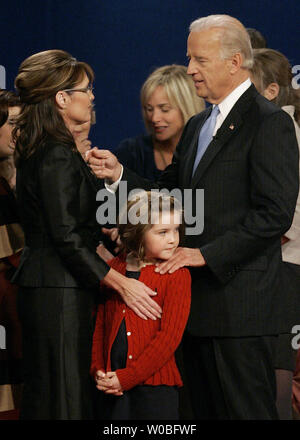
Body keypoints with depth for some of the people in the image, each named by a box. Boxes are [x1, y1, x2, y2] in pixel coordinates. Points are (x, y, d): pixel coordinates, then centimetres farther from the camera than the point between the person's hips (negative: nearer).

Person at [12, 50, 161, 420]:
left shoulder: (37, 151, 15)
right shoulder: (58, 156, -16)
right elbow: (67, 239, -20)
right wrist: (122, 284, -16)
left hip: (39, 286, 10)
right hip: (60, 290, -10)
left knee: (43, 395, 13)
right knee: (65, 395, -8)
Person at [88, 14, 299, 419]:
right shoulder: (198, 126, 19)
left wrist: (207, 254, -18)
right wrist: (119, 175, 2)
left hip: (241, 303, -9)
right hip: (200, 301, 9)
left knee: (247, 411, -4)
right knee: (206, 411, 12)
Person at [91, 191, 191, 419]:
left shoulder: (177, 275, -3)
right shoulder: (114, 268, 9)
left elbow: (169, 336, -10)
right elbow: (100, 323, 13)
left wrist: (127, 377, -13)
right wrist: (98, 370, -2)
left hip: (155, 386, -3)